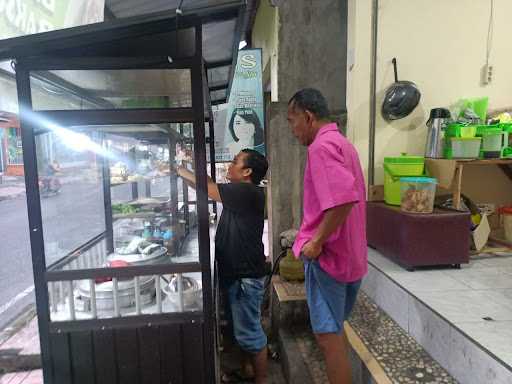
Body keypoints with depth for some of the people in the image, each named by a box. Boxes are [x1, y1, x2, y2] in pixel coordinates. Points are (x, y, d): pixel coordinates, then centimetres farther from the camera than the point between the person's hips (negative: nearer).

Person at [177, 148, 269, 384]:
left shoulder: (247, 192, -19)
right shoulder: (238, 193, 10)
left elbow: (207, 188, -17)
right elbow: (210, 187, 11)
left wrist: (179, 169, -5)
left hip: (245, 276, -10)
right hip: (234, 273, 10)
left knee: (249, 332, 5)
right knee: (241, 328, 23)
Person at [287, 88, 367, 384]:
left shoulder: (322, 146, -17)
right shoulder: (341, 142, 15)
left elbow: (344, 198, -31)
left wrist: (316, 242, -21)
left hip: (328, 255, -10)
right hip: (348, 253, 10)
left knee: (328, 335, 2)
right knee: (335, 330, 22)